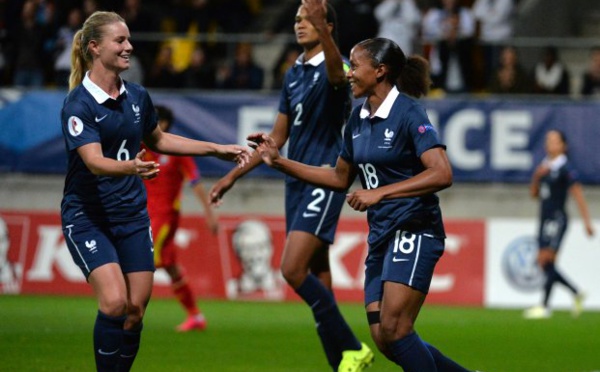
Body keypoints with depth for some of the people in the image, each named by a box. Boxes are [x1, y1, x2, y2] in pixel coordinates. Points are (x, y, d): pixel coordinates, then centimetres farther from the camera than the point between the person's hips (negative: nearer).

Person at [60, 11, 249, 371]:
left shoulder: (138, 96, 5)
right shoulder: (78, 105, -16)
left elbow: (158, 140, 23)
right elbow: (95, 161, -28)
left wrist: (217, 149, 22)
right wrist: (131, 167, -48)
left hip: (132, 215, 6)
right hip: (87, 216, -6)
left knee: (136, 309, 0)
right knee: (115, 302, -21)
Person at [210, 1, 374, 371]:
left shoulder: (333, 67, -10)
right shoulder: (294, 73, 14)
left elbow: (337, 72, -38)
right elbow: (277, 138, 21)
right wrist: (233, 176, 20)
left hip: (324, 182, -8)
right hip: (297, 183, 8)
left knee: (293, 269, -17)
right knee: (318, 280, 7)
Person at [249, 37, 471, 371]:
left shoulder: (408, 114, -13)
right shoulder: (358, 120, 11)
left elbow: (442, 174, -24)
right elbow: (340, 178, 23)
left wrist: (380, 192, -26)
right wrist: (280, 161, 18)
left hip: (413, 231, -8)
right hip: (381, 235, 8)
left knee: (394, 329, -18)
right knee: (385, 340, 3)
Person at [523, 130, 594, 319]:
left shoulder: (566, 168, -8)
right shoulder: (544, 166, 14)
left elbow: (578, 195, -9)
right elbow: (534, 193, 15)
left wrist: (586, 221, -12)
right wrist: (537, 176, -3)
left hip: (557, 218, -8)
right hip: (545, 218, 8)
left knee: (546, 260, -14)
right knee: (544, 264, 7)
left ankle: (545, 307, -12)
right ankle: (576, 294, 21)